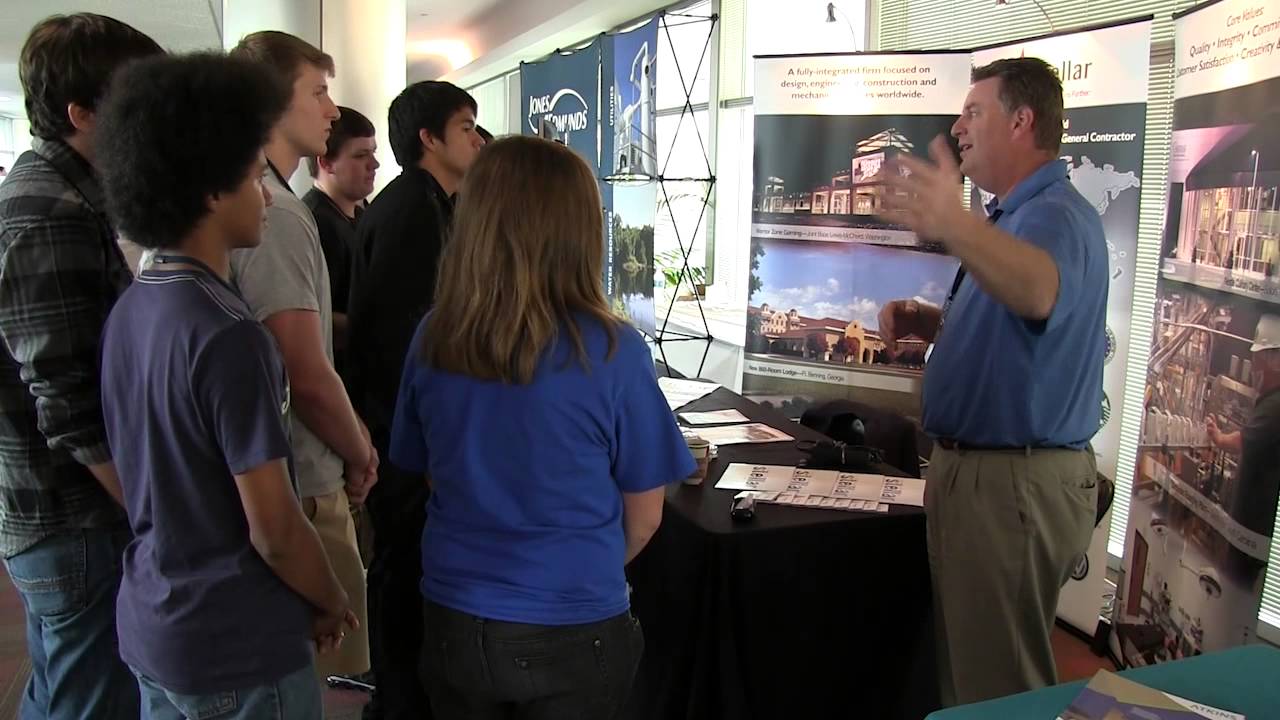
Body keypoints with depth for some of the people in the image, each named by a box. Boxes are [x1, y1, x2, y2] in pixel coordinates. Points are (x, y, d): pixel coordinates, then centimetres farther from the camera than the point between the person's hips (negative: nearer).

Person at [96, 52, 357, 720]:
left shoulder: (127, 313, 0)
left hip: (148, 625, 8)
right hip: (237, 652, -7)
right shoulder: (229, 336, -25)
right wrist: (333, 605, -3)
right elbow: (275, 530, -22)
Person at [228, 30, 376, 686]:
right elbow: (307, 377, -23)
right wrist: (359, 456, -7)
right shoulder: (278, 214, -20)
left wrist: (353, 436, 12)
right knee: (317, 668, 4)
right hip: (303, 485, -10)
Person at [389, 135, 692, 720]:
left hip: (453, 620, 3)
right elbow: (644, 518, -8)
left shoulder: (433, 339, -9)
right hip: (572, 630, -3)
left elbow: (429, 474, 6)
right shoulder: (612, 352, -19)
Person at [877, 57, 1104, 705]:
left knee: (1000, 684, 3)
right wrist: (929, 323, 6)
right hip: (974, 468, 10)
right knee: (964, 667, 22)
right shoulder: (1014, 216, 16)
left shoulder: (1054, 215, -18)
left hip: (1014, 483, -10)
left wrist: (956, 227, -60)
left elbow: (1038, 292, -42)